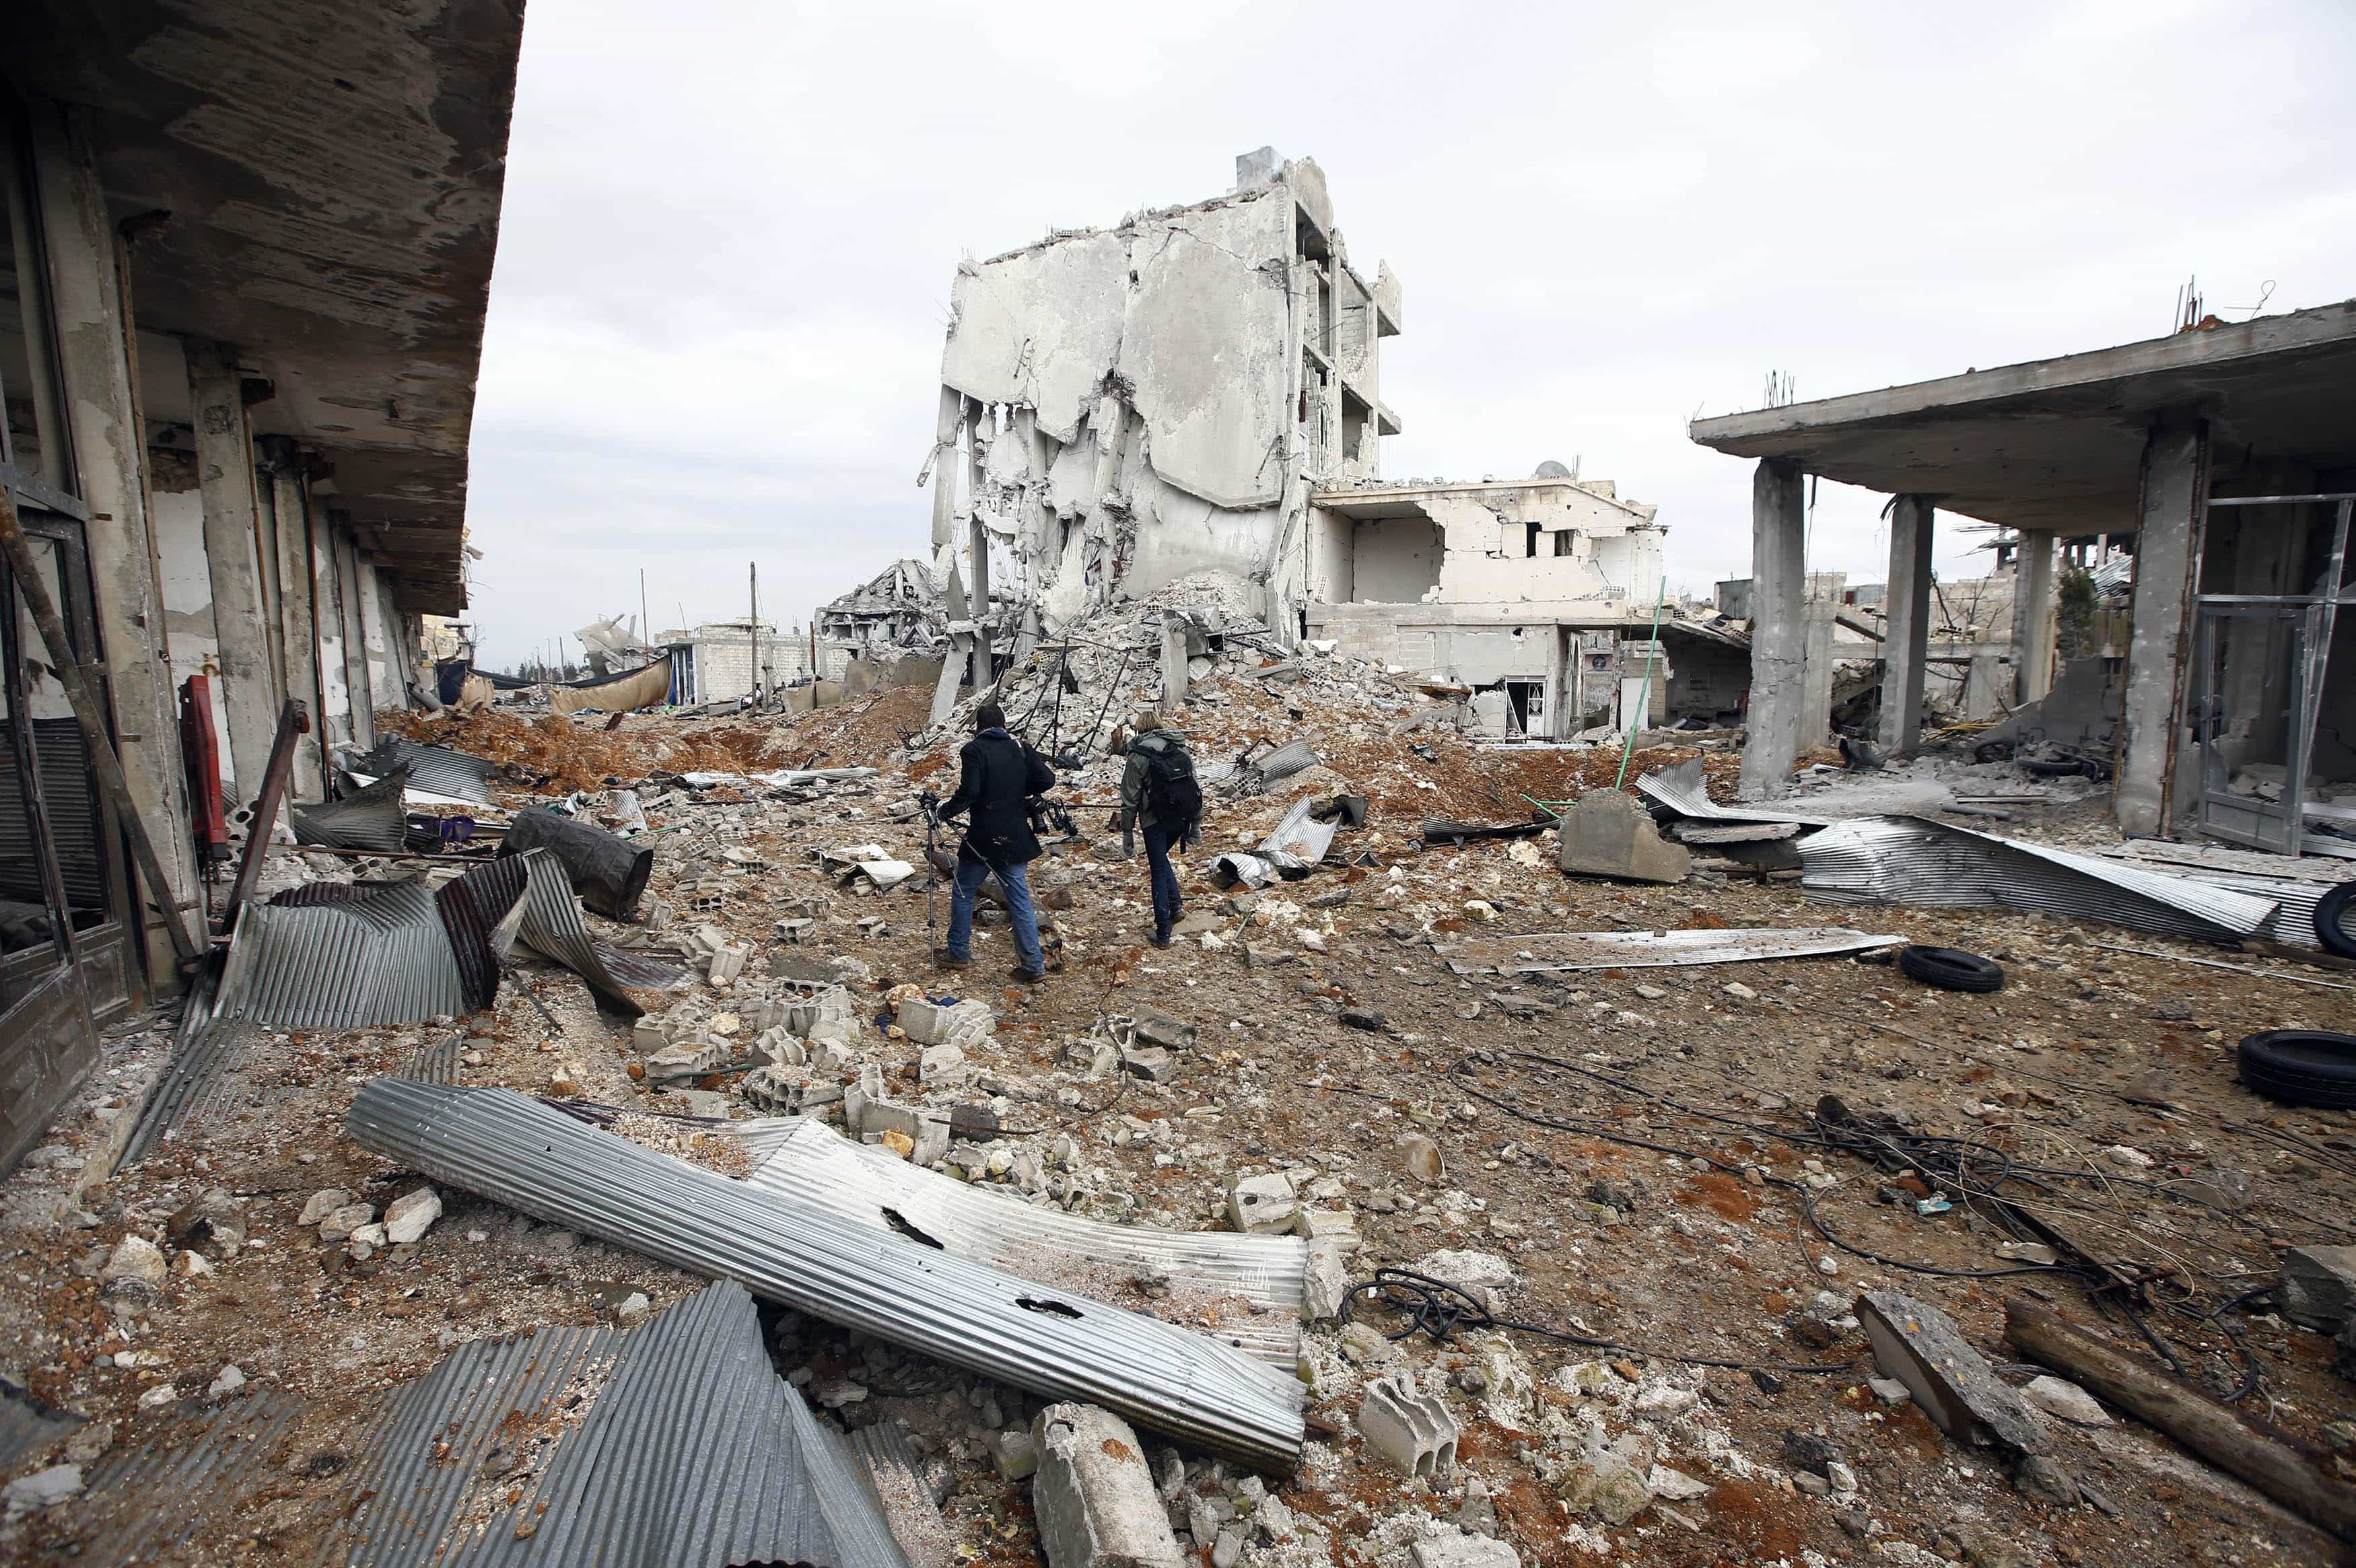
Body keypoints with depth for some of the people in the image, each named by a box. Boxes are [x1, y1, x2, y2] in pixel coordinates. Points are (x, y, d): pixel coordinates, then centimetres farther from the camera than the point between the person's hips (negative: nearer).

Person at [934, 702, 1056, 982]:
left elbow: (968, 792, -19)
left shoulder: (974, 751, -9)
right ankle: (1034, 965, 6)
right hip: (1016, 839, 4)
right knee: (1020, 898, 7)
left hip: (983, 839, -4)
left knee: (963, 893, 16)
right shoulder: (1020, 748, 4)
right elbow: (1047, 780, -3)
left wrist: (945, 811, -4)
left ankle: (958, 953, 24)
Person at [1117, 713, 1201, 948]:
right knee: (1161, 860, 28)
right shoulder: (1182, 750, 10)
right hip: (1183, 819, 5)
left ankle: (1163, 934, 7)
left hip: (1155, 821, -5)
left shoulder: (1138, 756, -6)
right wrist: (1196, 824, 18)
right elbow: (1195, 786, 12)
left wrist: (1127, 833, 1)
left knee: (1159, 872, 4)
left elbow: (1130, 799, -6)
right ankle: (1176, 904, 14)